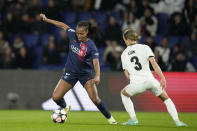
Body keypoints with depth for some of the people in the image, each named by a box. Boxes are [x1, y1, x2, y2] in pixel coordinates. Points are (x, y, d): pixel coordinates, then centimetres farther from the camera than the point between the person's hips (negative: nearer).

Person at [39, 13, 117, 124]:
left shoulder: (91, 46, -20)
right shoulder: (73, 35, -8)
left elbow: (96, 62, -30)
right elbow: (63, 26, 9)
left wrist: (97, 76, -47)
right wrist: (46, 20, 13)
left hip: (85, 73, -4)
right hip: (70, 72, 4)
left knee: (95, 98, -17)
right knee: (56, 97, -6)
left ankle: (109, 118, 3)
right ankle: (65, 108, 29)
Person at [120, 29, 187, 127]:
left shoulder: (124, 54, 14)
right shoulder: (144, 47, 5)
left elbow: (127, 75, 13)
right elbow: (154, 64, -7)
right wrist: (162, 78, -7)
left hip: (136, 84, 1)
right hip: (150, 81, -1)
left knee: (123, 93, 32)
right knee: (166, 98, 21)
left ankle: (133, 119, 20)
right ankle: (177, 121, 8)